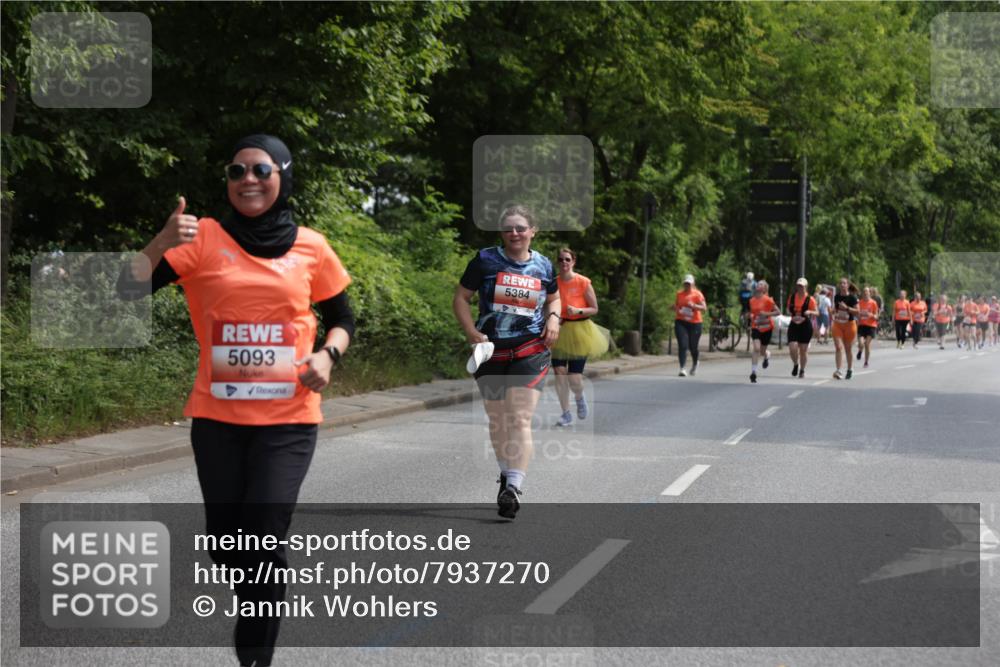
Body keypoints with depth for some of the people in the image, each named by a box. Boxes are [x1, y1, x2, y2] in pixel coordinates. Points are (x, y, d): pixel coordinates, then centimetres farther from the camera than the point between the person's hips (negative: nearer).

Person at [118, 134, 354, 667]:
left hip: (287, 419, -1)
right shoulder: (204, 238, -2)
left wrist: (328, 355, -7)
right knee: (225, 543, 11)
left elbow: (341, 319, 13)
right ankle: (261, 600, 43)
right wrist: (161, 243, -25)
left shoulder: (310, 247, 1)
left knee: (263, 541, -10)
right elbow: (128, 290, -9)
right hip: (217, 418, 1)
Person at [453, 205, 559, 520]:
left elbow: (553, 297, 24)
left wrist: (553, 317, 3)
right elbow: (460, 298, 3)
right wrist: (472, 333, -10)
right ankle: (507, 473, 35)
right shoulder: (485, 259, -1)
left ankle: (513, 488, -20)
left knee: (519, 419, -14)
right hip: (491, 350, 1)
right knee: (496, 419, 13)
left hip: (531, 350, -1)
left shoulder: (544, 266, 5)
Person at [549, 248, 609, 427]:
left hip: (579, 331, -3)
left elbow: (594, 309, -2)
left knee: (574, 378, -6)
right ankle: (566, 414, 6)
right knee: (559, 372, -8)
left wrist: (578, 311, -19)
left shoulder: (583, 282, -7)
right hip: (559, 330, 3)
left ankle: (580, 398, 31)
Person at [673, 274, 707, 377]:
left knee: (693, 347, 8)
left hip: (694, 323, -2)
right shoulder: (679, 293, 8)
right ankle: (682, 368, -13)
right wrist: (676, 309, -1)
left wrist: (694, 306, -24)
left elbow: (704, 308, -9)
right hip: (681, 322, 2)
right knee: (682, 345, -12)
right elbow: (675, 305, 22)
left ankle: (695, 363, 38)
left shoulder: (697, 294, -3)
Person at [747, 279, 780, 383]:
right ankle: (753, 373, -18)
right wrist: (749, 315, -1)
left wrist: (767, 314, -20)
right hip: (755, 327, 2)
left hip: (766, 327, -2)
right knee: (756, 348, -17)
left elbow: (778, 312, -7)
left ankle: (767, 355, 48)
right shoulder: (752, 300, 4)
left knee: (762, 352, 9)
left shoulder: (767, 300, -10)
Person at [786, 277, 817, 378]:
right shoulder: (792, 297, 4)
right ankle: (796, 364, 17)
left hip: (806, 325, -2)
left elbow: (817, 313, -1)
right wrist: (791, 314, -2)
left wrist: (810, 312, -21)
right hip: (794, 325, 2)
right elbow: (788, 309, 19)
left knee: (803, 349, 4)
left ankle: (802, 370, 21)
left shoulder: (810, 299, -4)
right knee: (792, 347, -11)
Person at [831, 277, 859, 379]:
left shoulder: (852, 298, -8)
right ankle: (838, 370, -18)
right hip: (837, 324, 3)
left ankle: (850, 369, 28)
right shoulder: (836, 297, 5)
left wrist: (847, 308, -22)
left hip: (849, 325, -3)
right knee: (839, 347, -11)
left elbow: (857, 311, -11)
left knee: (848, 349, 9)